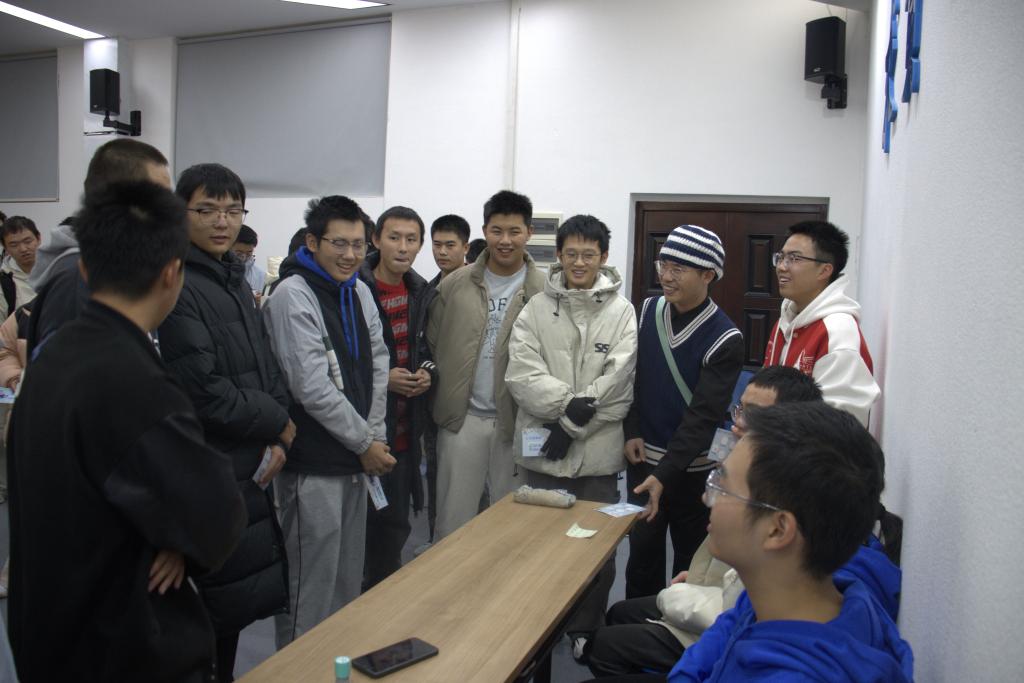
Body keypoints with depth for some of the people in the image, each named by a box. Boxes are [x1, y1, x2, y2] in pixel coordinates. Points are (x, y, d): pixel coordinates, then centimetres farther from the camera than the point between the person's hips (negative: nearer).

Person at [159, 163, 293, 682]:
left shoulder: (234, 280, 12)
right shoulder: (177, 286, -15)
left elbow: (267, 367, 13)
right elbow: (204, 391, -21)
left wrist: (278, 441, -1)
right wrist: (278, 424, -8)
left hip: (251, 467, 8)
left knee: (247, 596, 18)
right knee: (224, 605, 5)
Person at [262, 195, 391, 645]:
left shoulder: (359, 292, 9)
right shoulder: (293, 296, -15)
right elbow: (313, 389, -19)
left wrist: (374, 437, 2)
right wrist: (365, 443, -11)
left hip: (356, 459, 8)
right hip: (313, 467, -8)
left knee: (349, 579, 19)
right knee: (311, 584, 3)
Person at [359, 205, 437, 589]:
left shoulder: (422, 294, 8)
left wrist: (427, 372, -2)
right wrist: (382, 377, -18)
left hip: (407, 430, 6)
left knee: (396, 524, 15)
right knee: (371, 523, 3)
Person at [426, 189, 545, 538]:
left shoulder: (546, 291, -4)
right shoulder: (454, 284, 2)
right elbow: (432, 346, 7)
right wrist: (438, 401, 0)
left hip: (517, 421, -1)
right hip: (461, 418, 1)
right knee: (452, 522, 11)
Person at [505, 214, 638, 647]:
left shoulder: (622, 312, 1)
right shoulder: (535, 309, 4)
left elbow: (617, 383, -8)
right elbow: (521, 374, -6)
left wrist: (574, 425, -13)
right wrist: (568, 403, -19)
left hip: (598, 453, -1)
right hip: (542, 450, 1)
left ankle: (586, 629, 30)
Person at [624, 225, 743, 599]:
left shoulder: (724, 339, -15)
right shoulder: (648, 310, 0)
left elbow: (703, 415, -19)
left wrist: (665, 475, -26)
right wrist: (632, 432, -3)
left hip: (692, 469, -4)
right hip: (643, 459, 4)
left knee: (691, 561, 10)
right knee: (641, 554, 13)